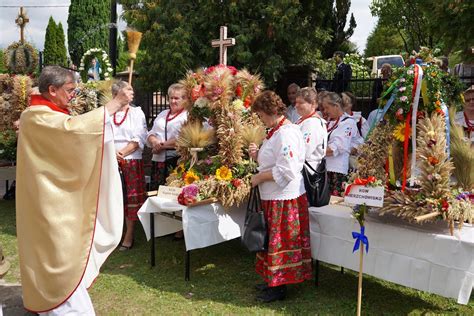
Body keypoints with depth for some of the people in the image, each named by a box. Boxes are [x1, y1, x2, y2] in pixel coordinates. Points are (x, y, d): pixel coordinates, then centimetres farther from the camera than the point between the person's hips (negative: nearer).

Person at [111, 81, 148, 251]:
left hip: (131, 161, -2)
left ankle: (129, 236, 6)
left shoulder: (137, 112, 4)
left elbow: (139, 139, -5)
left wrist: (122, 153, -14)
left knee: (131, 198, 0)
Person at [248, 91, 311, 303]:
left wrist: (259, 177, -16)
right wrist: (257, 155, 4)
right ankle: (273, 280, 31)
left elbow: (286, 170, -25)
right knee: (273, 239, 18)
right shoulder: (276, 132, 13)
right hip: (273, 196, 10)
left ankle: (279, 287, 15)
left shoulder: (286, 133, -19)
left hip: (285, 198, -10)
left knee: (281, 242, 2)